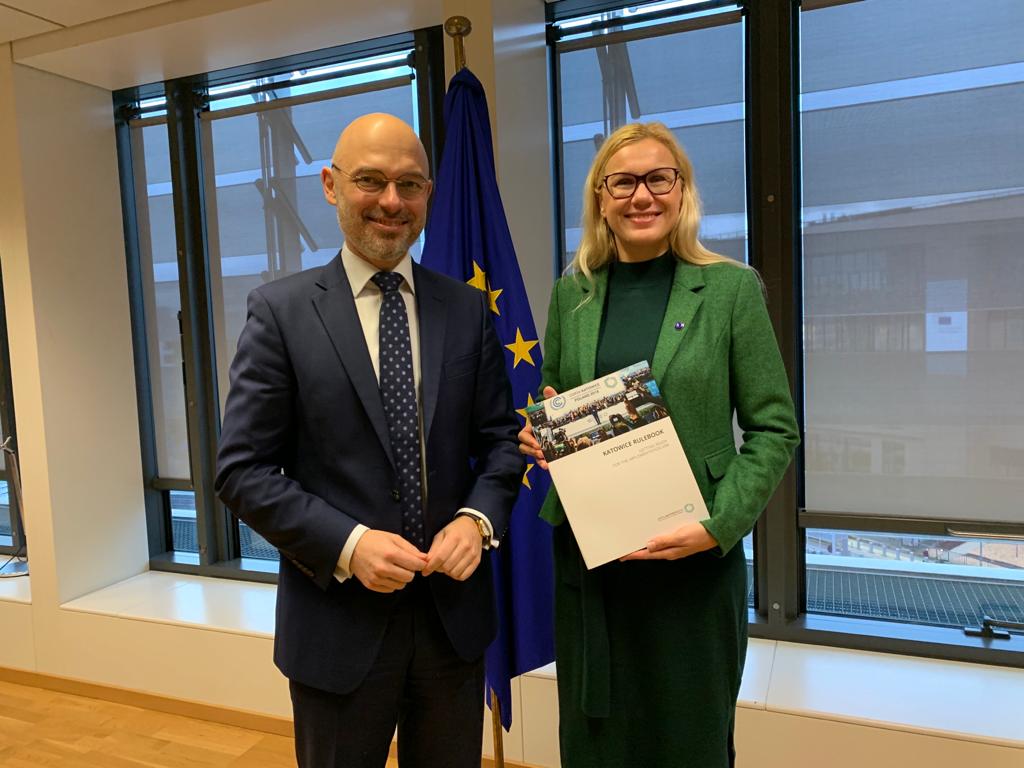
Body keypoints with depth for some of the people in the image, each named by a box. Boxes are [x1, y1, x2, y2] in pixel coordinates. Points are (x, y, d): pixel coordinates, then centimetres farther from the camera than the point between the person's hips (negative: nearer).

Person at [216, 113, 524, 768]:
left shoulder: (467, 308, 1)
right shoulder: (281, 310, -7)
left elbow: (502, 438, 5)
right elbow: (244, 471, -8)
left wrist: (479, 518, -13)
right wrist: (348, 544, -19)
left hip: (455, 612, 3)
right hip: (339, 621, -2)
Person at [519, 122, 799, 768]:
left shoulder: (731, 288, -3)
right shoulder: (571, 293, 6)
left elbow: (775, 429, -3)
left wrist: (719, 526, -14)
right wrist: (539, 434, -7)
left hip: (695, 562, -2)